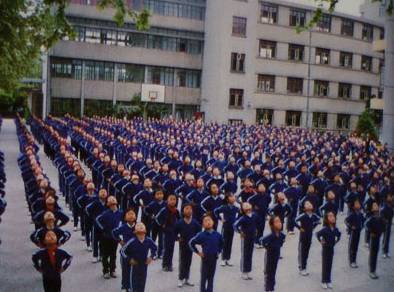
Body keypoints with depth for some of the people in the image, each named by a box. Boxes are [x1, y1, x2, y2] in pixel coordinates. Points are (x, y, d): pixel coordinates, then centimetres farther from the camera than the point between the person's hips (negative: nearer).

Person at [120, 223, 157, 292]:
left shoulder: (149, 240, -11)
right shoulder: (132, 242, -21)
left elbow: (155, 248, 10)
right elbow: (122, 251, -13)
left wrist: (152, 257, 0)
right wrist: (129, 259, -13)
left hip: (144, 264, 3)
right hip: (135, 264, -3)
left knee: (142, 283, 13)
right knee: (134, 283, 2)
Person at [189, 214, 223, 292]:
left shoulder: (217, 235, -4)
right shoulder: (201, 235, -14)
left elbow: (221, 244, 16)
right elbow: (191, 243, -9)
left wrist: (218, 251, 7)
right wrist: (198, 252, -8)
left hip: (214, 258, 3)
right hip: (205, 258, -3)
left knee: (211, 277, 13)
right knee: (204, 277, 7)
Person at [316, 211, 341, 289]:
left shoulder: (335, 229, -3)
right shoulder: (325, 229, -23)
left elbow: (339, 234, 18)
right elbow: (318, 234, -32)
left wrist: (337, 240, 7)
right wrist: (320, 241, -22)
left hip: (332, 248, 5)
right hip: (326, 248, -5)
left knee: (329, 265, 13)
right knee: (325, 265, 6)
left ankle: (328, 281, 25)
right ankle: (324, 282, 18)